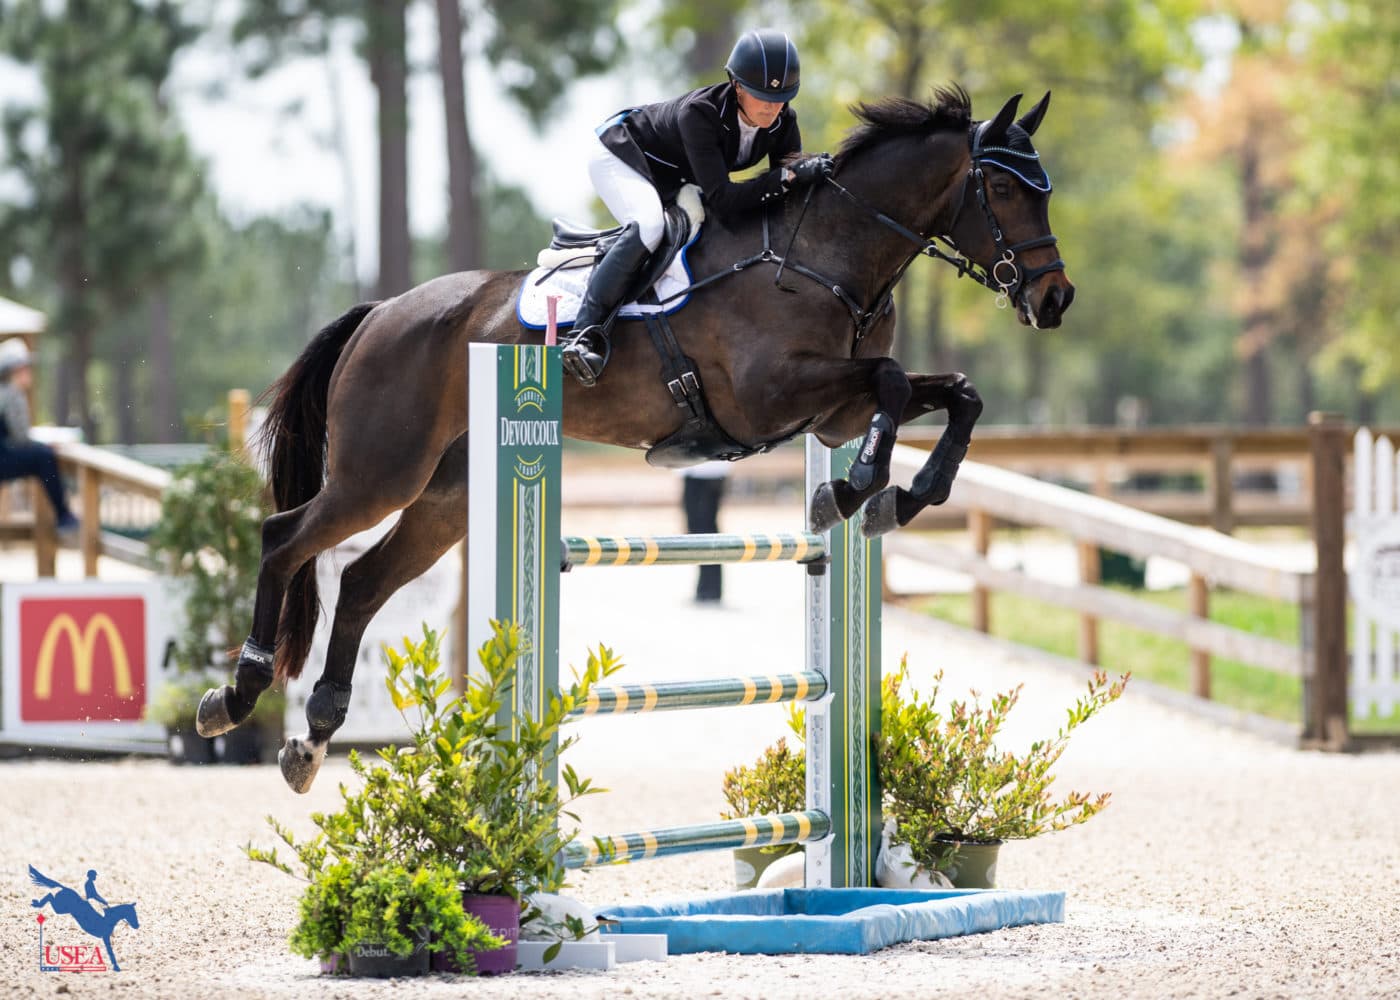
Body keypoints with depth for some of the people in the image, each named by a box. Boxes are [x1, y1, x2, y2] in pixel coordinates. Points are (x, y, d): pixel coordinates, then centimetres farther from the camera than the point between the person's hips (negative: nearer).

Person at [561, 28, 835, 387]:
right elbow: (721, 201, -45)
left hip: (673, 181, 8)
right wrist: (788, 176, -50)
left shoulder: (783, 122, -20)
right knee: (648, 225, -34)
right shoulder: (700, 112, -39)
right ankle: (586, 334, -38)